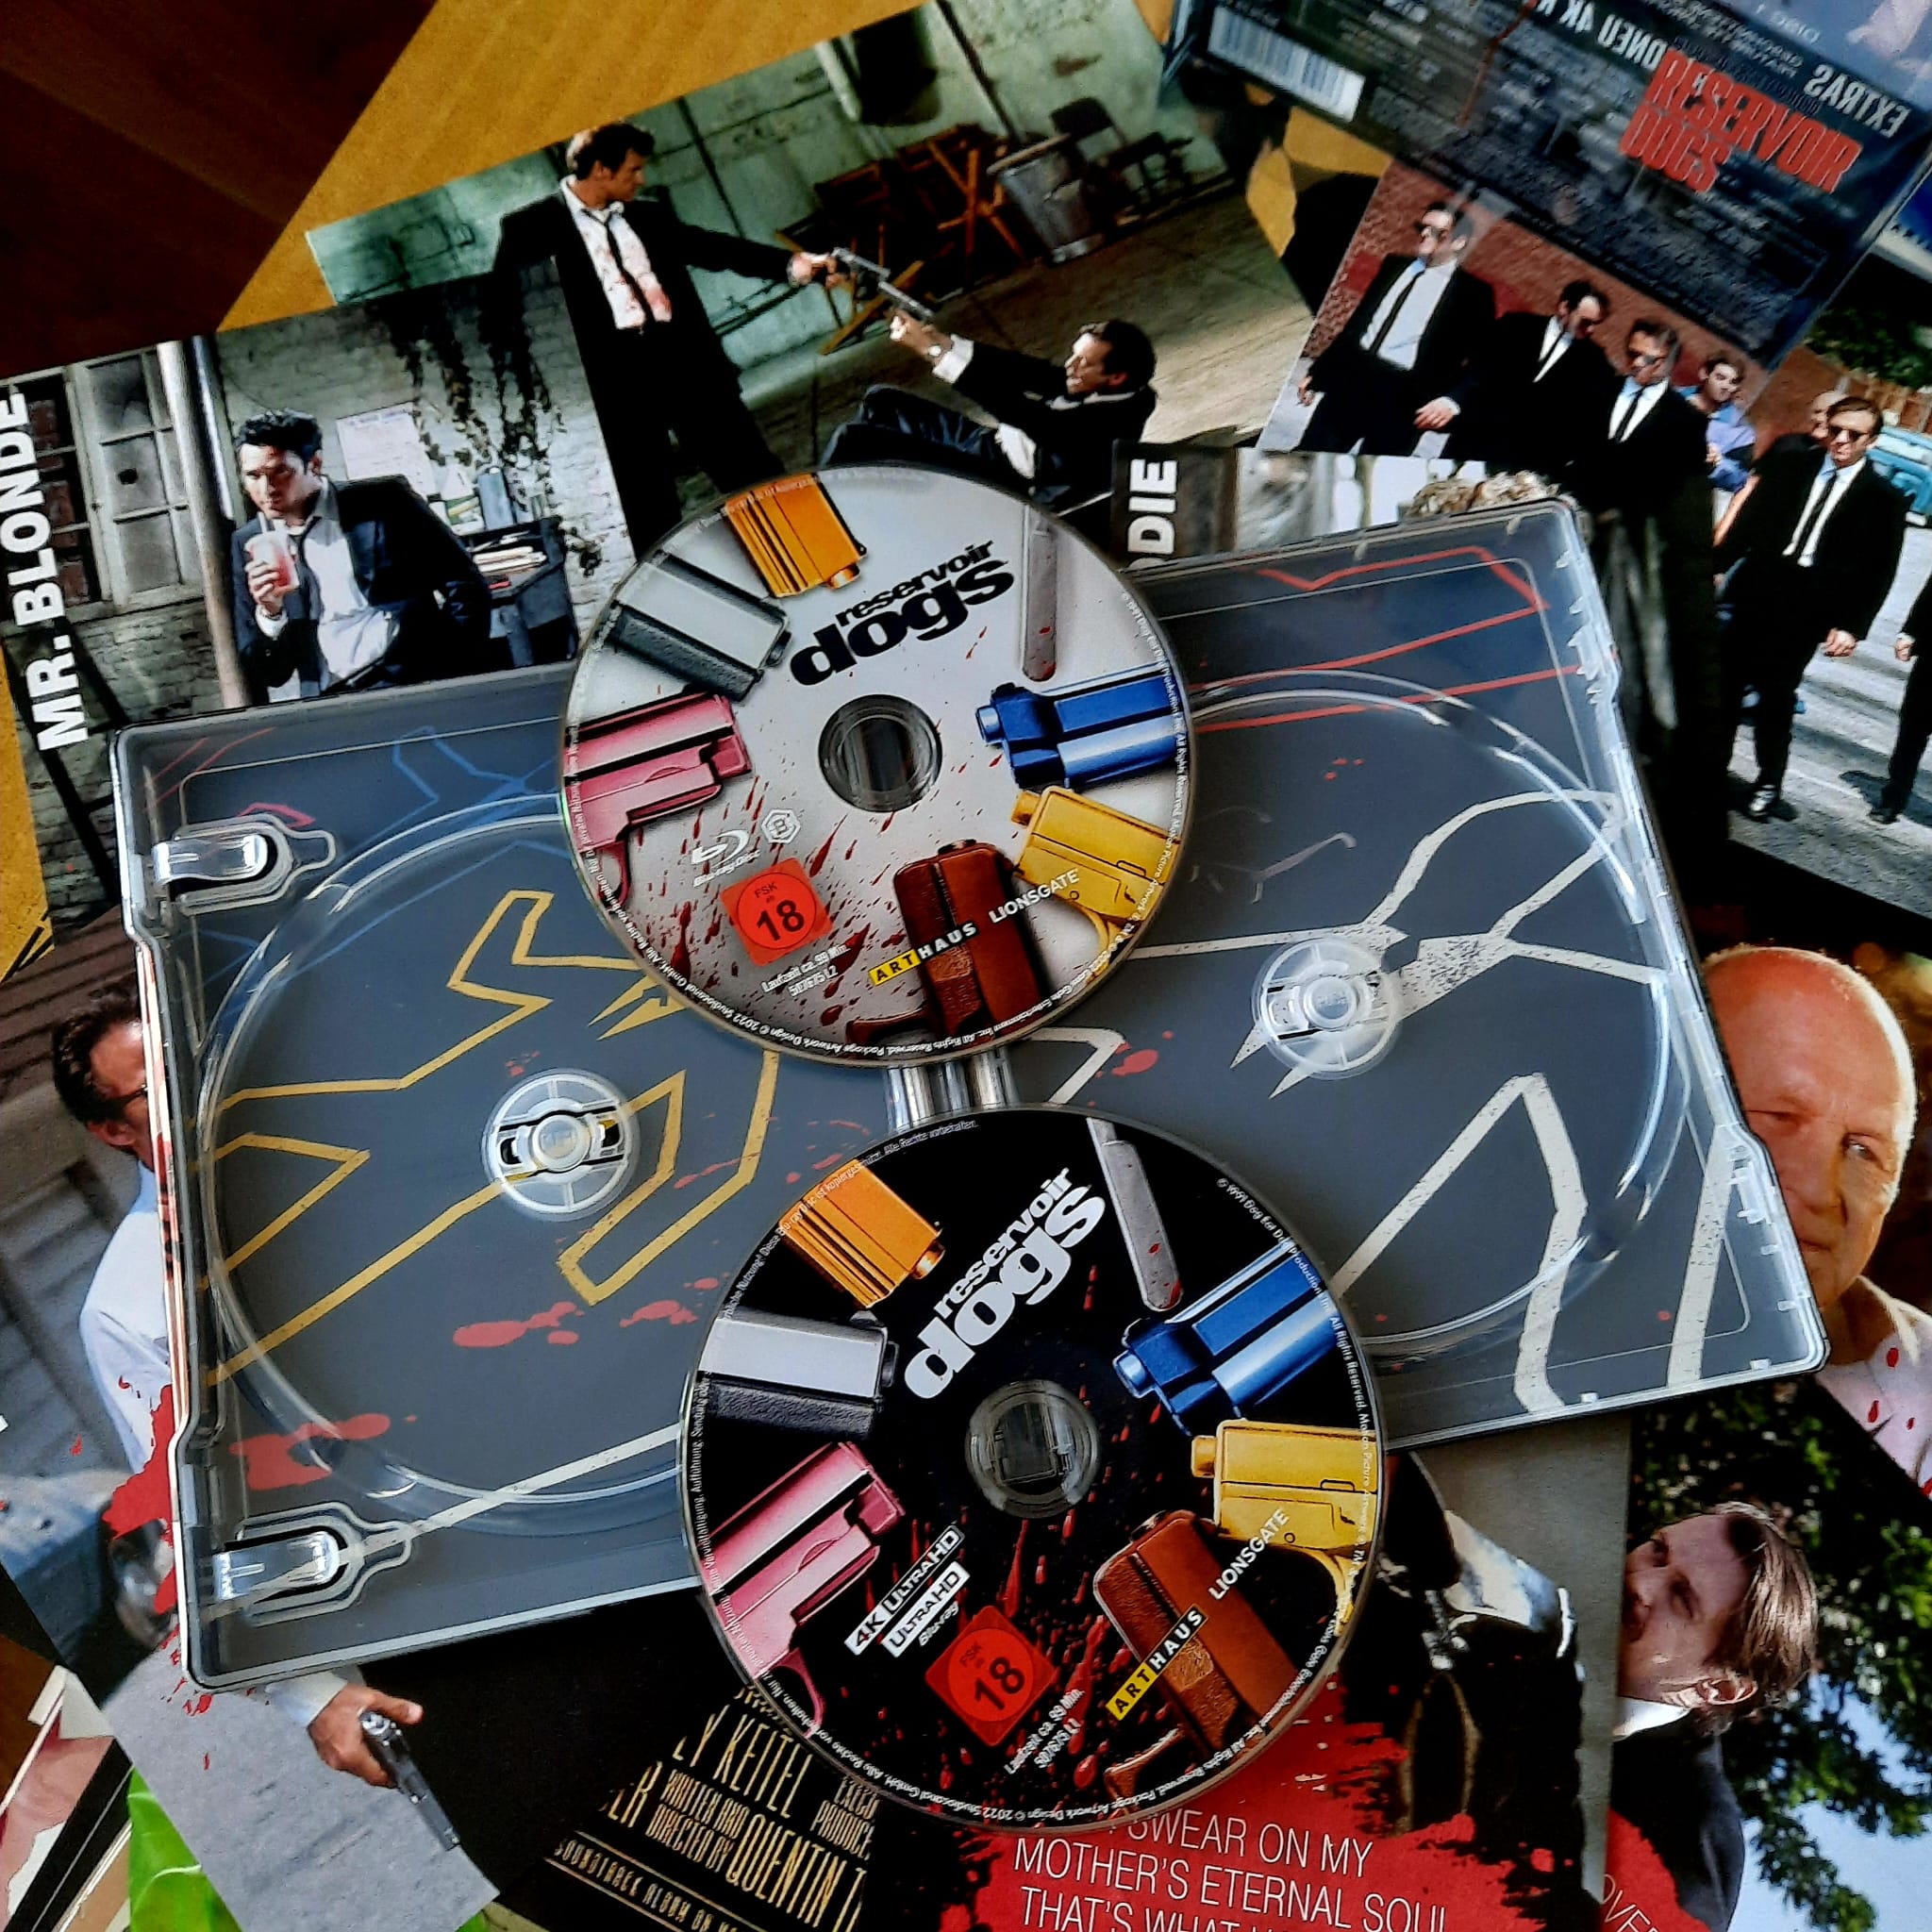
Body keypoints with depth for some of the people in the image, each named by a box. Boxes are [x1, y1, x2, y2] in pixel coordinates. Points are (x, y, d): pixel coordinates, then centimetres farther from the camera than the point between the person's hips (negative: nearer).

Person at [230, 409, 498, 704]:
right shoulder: (248, 545, 10)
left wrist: (455, 675, -7)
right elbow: (266, 673, 10)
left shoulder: (382, 502, 1)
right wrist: (269, 612, -8)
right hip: (332, 705, 3)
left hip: (423, 684, -3)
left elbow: (466, 587, 1)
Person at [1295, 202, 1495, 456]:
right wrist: (1317, 371, 14)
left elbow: (1481, 361, -1)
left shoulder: (1474, 293, 3)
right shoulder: (1395, 264, 18)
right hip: (1350, 377, 5)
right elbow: (1356, 322, 19)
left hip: (1402, 395, -5)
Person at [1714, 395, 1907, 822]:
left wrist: (1852, 625, -9)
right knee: (1726, 682, 7)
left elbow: (1878, 572, 0)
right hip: (1756, 591, 2)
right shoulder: (1790, 465, 7)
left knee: (1776, 696, 0)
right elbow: (1749, 519, 7)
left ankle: (1769, 783, 15)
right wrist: (1717, 565, -3)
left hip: (1808, 608, -2)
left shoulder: (1884, 499, 1)